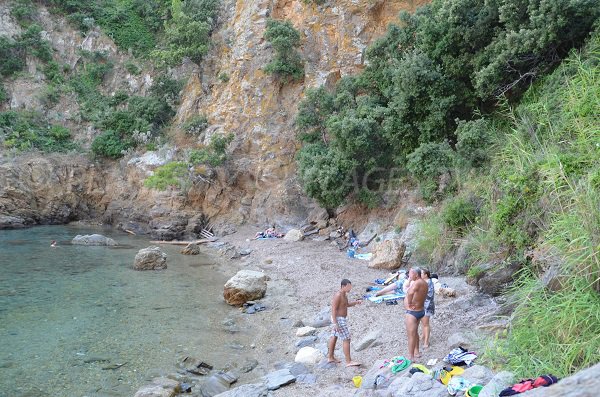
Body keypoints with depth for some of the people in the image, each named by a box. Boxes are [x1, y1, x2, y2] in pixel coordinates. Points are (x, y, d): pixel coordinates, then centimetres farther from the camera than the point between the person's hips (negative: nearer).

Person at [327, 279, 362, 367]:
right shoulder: (338, 295, -24)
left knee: (334, 337, 18)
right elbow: (333, 309, -25)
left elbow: (346, 305, 21)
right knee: (346, 339, -7)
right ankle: (348, 362, -4)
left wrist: (356, 302, 4)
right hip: (339, 320, -10)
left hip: (340, 318, 10)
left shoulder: (344, 294, 6)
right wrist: (335, 324, -27)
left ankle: (330, 357, 29)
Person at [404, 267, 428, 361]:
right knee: (415, 333, 25)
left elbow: (410, 292, -47)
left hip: (412, 312, -10)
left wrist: (409, 303, -33)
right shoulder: (424, 283, 4)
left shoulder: (417, 283, -27)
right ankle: (416, 352, 38)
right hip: (420, 310, 10)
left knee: (411, 335, 0)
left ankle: (411, 357, 8)